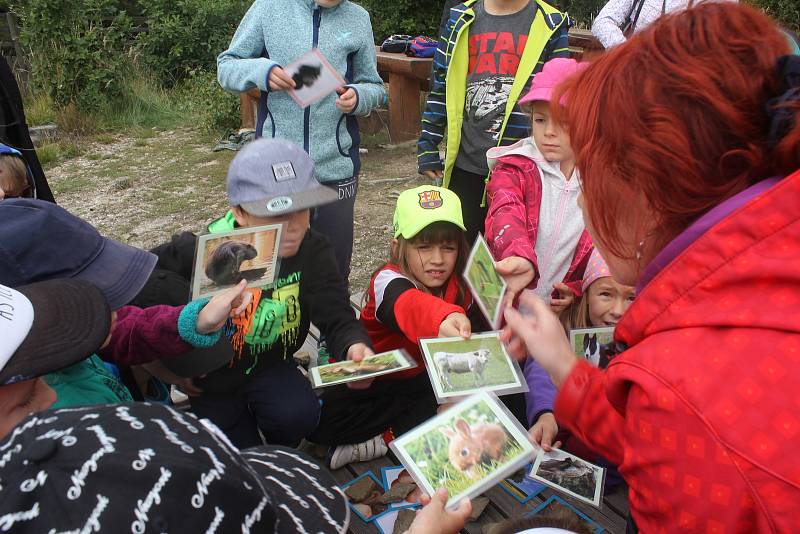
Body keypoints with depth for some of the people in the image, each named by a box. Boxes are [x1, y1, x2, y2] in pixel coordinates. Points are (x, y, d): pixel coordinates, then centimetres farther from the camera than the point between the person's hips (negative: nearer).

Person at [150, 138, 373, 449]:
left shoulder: (312, 250, -19)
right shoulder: (200, 252, -27)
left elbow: (336, 318, -26)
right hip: (209, 379, -1)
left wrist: (355, 346, -50)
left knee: (298, 414, -28)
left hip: (270, 367, 1)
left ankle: (281, 453, 9)